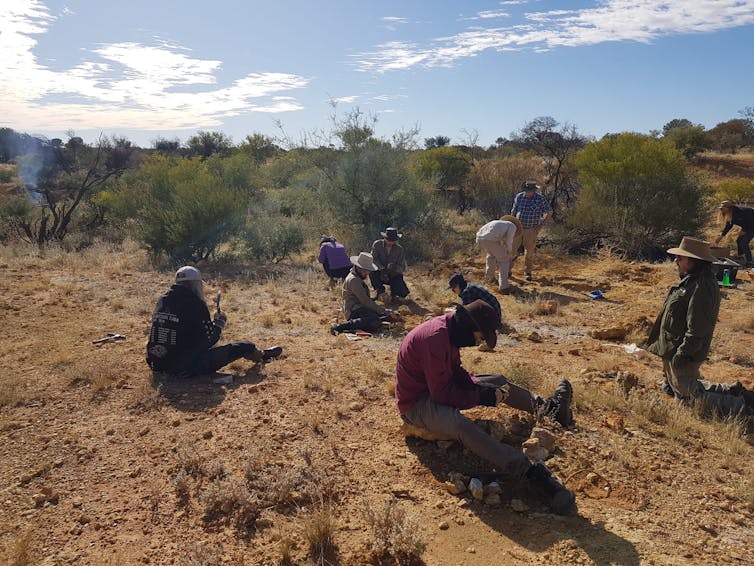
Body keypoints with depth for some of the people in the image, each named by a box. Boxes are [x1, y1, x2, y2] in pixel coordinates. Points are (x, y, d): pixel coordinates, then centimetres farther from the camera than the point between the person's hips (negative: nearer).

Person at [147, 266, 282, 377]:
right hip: (186, 368, -7)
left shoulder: (162, 301, 6)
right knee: (242, 347, 8)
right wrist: (220, 322, 6)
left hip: (157, 364, 7)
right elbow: (209, 339, -12)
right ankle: (262, 355, 38)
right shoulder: (195, 304, -16)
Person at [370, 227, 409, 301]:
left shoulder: (400, 249, -9)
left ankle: (394, 290, 17)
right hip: (380, 274, 0)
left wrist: (395, 267, -35)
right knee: (372, 271, -34)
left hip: (394, 276, 0)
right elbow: (373, 259, -19)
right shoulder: (377, 244, -11)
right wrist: (382, 269, -36)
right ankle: (380, 290, -6)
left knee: (403, 293, -22)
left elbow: (402, 268, -11)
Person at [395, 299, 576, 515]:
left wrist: (478, 386, -6)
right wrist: (482, 397, -20)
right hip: (416, 404, -10)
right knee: (462, 426, -38)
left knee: (498, 382, 12)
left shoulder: (449, 329, 0)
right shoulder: (435, 339, -30)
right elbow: (442, 393, -27)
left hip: (436, 388, 10)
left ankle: (546, 408, 29)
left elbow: (456, 372, 11)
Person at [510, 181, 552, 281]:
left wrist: (541, 225, -7)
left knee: (529, 252, 4)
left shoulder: (540, 198, -10)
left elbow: (549, 212, -3)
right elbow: (513, 211, 9)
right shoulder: (519, 197, -2)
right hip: (518, 228, 2)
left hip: (531, 230, -2)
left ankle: (527, 272, 18)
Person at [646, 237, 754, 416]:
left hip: (684, 353, -11)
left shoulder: (702, 287, -25)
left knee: (689, 395, 1)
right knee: (671, 387, 22)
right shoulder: (691, 280, 9)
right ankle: (732, 392, 25)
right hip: (673, 348, 11)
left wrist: (682, 353, -24)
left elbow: (696, 329, -27)